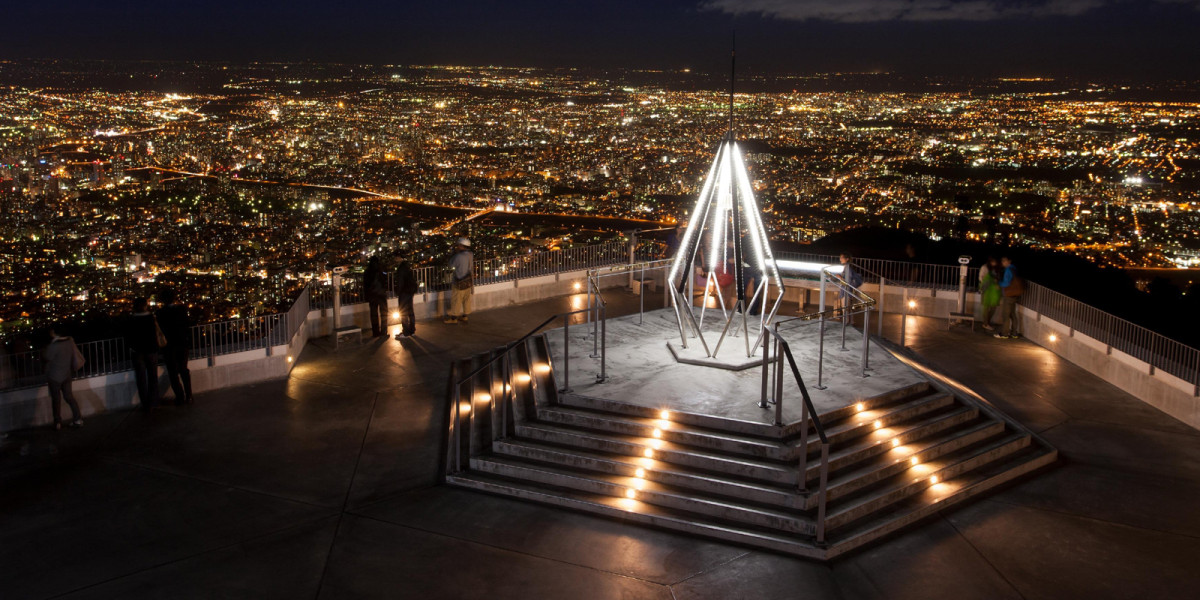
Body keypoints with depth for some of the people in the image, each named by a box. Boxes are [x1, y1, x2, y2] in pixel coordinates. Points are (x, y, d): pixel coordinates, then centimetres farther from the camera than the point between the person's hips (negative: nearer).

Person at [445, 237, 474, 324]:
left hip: (460, 283, -7)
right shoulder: (470, 255, -1)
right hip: (468, 281, 7)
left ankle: (454, 317, 13)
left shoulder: (459, 256, -23)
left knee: (456, 300, 4)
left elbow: (451, 265, -9)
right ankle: (464, 316, 22)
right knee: (466, 299, 13)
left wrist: (455, 253, -6)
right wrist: (457, 253, 3)